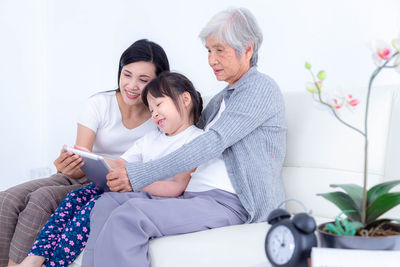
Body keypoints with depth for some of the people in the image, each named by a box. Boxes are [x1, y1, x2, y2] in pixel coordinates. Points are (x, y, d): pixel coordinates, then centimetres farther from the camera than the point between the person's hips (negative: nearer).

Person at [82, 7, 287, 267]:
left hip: (229, 201, -9)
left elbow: (213, 143, -16)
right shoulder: (221, 99, 25)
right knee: (108, 202, -8)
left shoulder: (261, 88, -5)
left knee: (127, 217, -28)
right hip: (193, 194, 9)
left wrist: (139, 175, -18)